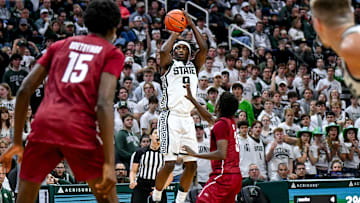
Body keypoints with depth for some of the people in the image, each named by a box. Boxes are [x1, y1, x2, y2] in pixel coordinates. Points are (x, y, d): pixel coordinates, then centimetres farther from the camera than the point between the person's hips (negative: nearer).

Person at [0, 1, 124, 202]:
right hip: (80, 129, -3)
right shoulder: (112, 53, 11)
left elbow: (25, 90, 16)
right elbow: (104, 104, -5)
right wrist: (109, 163, -10)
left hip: (43, 125, 3)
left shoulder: (59, 45, 24)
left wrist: (17, 141, 23)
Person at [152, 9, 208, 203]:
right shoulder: (168, 65, 7)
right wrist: (175, 33, 0)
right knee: (170, 163, -15)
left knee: (191, 164, 3)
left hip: (187, 119, 6)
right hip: (170, 117, -6)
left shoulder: (194, 66, 19)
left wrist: (192, 25, 3)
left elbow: (204, 48, 4)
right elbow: (163, 51, -15)